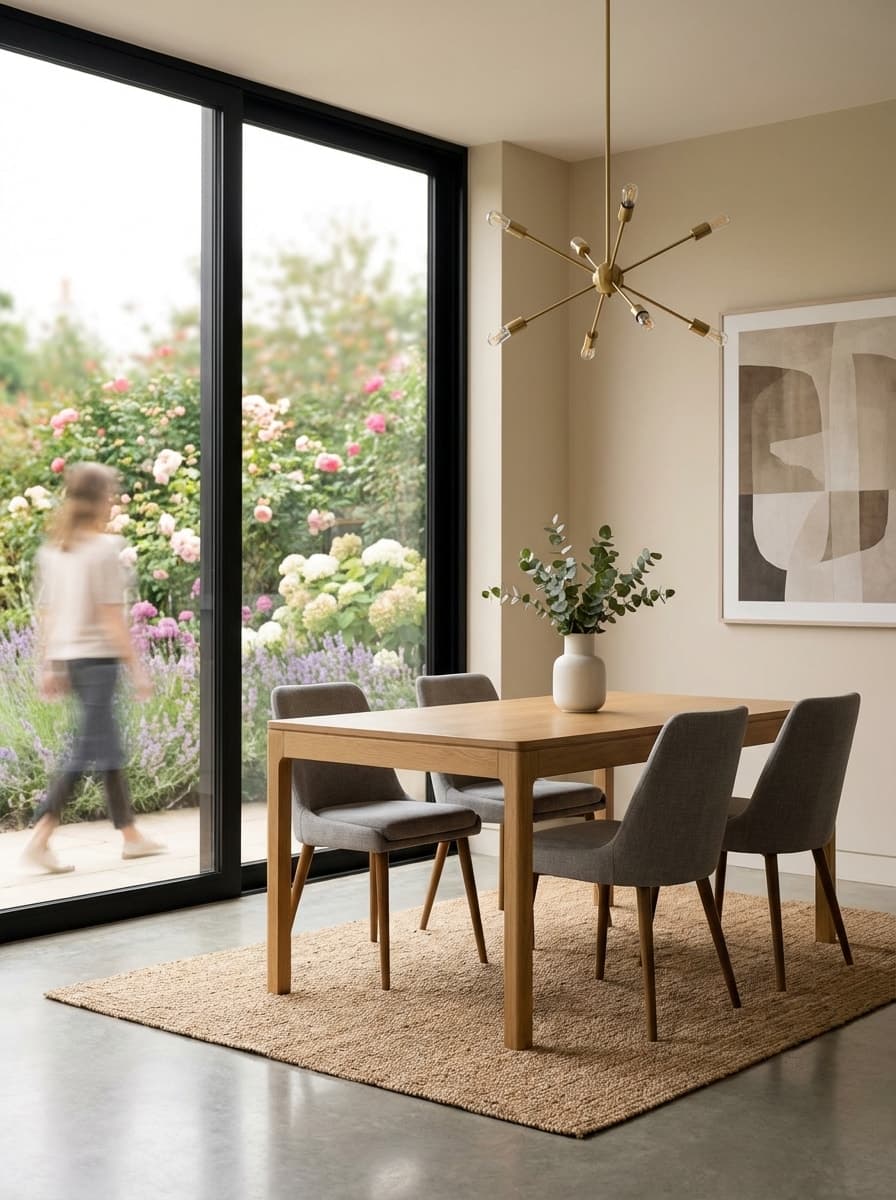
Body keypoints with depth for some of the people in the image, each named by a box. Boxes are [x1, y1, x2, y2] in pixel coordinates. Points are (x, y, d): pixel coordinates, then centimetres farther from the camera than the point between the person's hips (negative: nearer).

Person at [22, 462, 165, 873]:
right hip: (97, 655, -8)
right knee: (85, 750, -6)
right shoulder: (106, 548, -12)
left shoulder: (51, 549, 8)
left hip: (66, 656, 8)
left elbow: (45, 612, 10)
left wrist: (49, 666, 15)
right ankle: (40, 839, -13)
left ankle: (130, 835, 24)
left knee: (108, 745, 16)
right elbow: (112, 616, -14)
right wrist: (136, 668, -9)